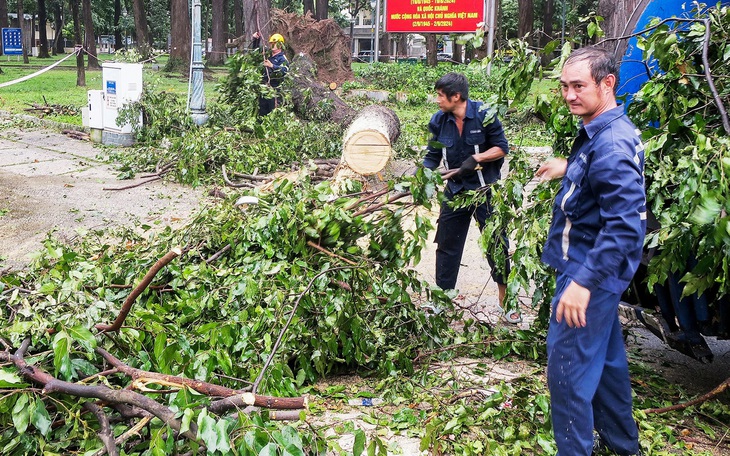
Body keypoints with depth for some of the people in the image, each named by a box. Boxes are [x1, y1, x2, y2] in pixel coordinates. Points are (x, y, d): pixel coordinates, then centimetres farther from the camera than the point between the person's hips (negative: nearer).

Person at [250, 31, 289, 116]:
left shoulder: (282, 59, -8)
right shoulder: (268, 56, 16)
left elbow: (284, 71, -25)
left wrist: (272, 66, -36)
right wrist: (256, 40, 16)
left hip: (275, 90, -8)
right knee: (262, 113, 14)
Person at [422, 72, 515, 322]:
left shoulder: (484, 114, -15)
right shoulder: (439, 121, -2)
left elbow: (502, 148, -8)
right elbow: (433, 156, 6)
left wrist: (476, 158, -21)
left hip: (485, 189, -4)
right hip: (455, 191, 4)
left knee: (496, 244, 3)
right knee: (447, 245, 10)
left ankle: (505, 298, 17)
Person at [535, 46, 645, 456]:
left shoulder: (612, 144, -24)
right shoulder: (601, 131, 6)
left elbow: (624, 224, -31)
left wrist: (584, 281, -34)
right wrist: (570, 168, 23)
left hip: (590, 269, -11)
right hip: (598, 268, 11)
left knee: (568, 368, -3)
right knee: (606, 357, 23)